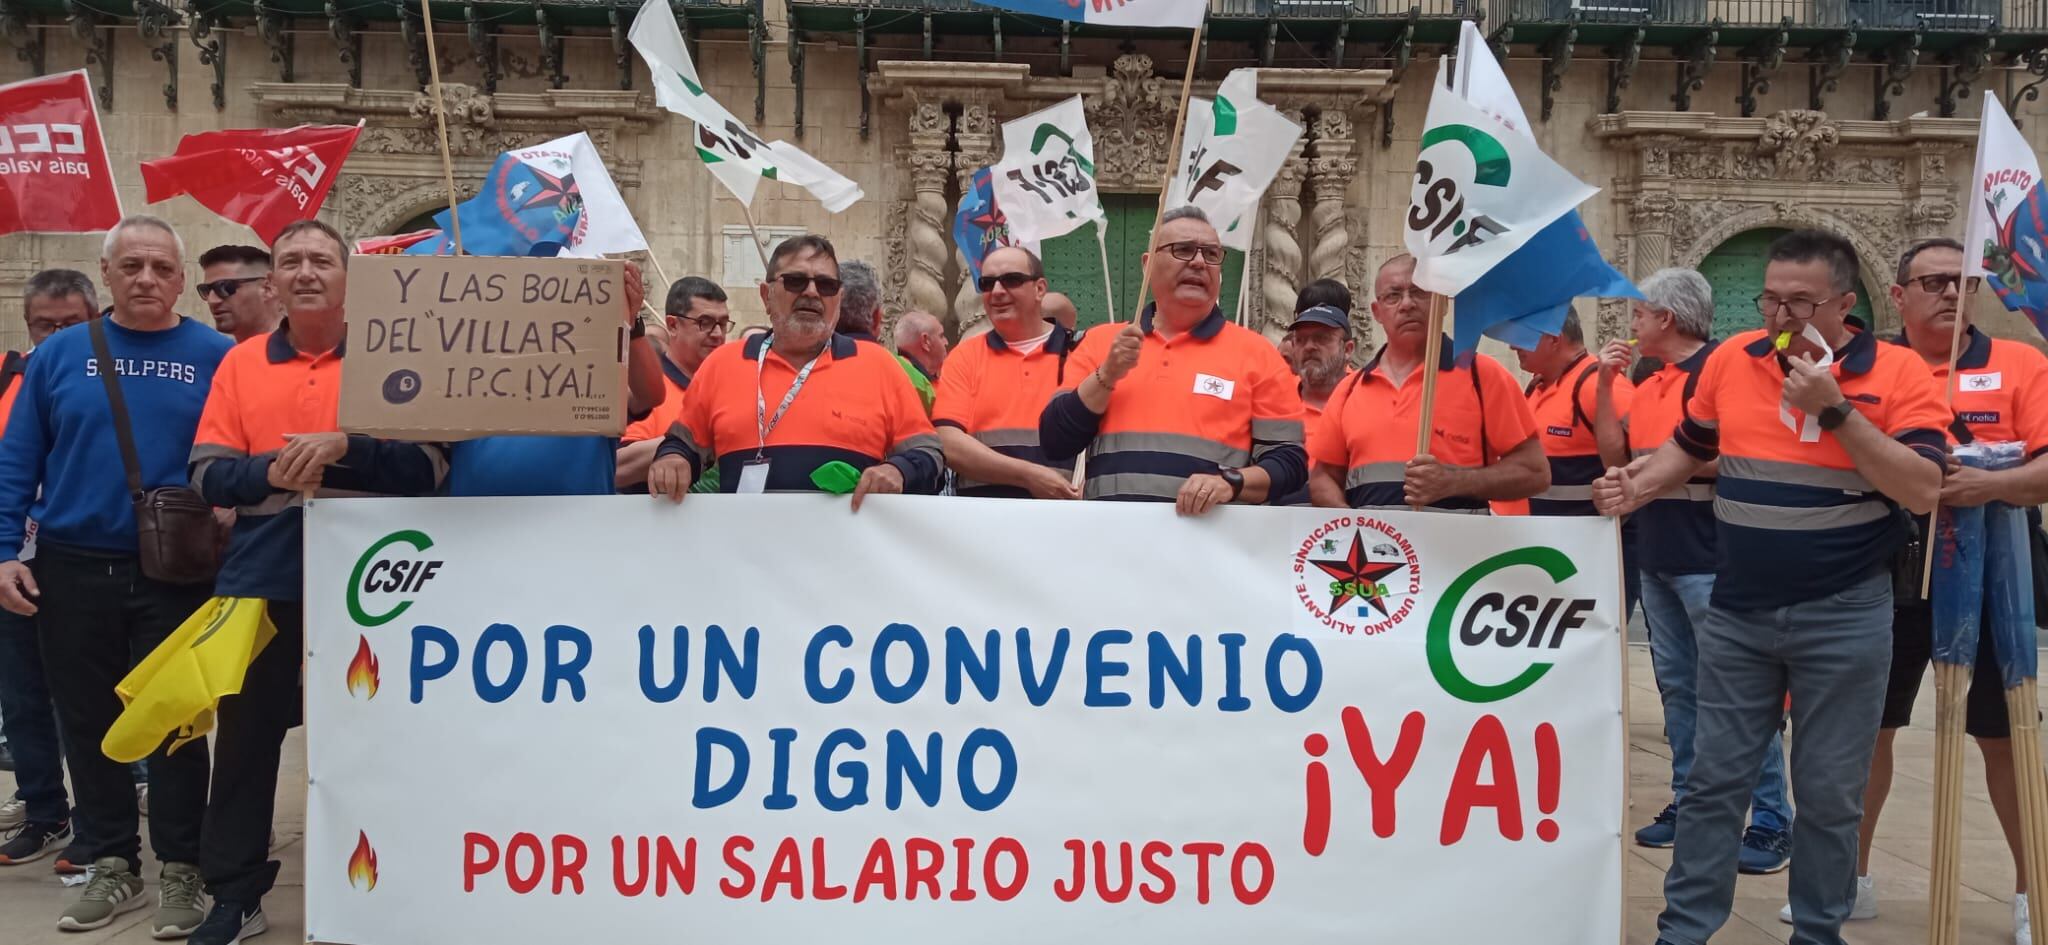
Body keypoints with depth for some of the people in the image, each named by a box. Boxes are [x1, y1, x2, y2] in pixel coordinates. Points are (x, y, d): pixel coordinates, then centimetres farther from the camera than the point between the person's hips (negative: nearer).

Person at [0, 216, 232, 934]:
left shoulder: (217, 357, -1)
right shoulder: (60, 354, 4)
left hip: (175, 574, -2)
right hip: (70, 572, 3)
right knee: (87, 723, 12)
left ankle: (180, 872, 16)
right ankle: (112, 864, 26)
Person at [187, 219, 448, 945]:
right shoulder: (240, 362, 7)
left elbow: (428, 467, -9)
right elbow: (206, 472, 2)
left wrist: (345, 448, -22)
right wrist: (270, 472, -17)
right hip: (262, 579, 3)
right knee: (246, 734, 9)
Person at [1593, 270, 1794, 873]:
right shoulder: (1649, 383, 15)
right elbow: (1615, 453, 11)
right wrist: (1606, 382, 5)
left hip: (1707, 559, -9)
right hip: (1656, 558, 9)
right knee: (1677, 686, 13)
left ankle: (1770, 820, 2)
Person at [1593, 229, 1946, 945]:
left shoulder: (1900, 374, -8)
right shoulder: (1730, 360, 2)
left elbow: (1923, 490, -17)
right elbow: (1689, 448, 17)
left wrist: (1835, 410, -22)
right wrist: (1637, 487, -2)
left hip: (1843, 618, -3)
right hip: (1737, 614, 3)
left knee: (1829, 793, 8)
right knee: (1713, 780, 9)